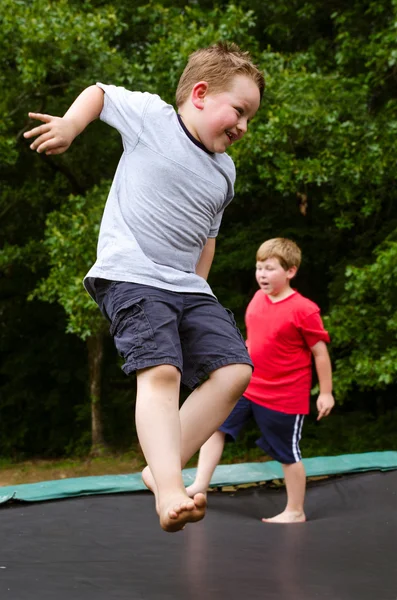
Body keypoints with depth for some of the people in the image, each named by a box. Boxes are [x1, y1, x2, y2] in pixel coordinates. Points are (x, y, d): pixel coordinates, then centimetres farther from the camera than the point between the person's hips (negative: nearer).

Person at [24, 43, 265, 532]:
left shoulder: (224, 172, 15)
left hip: (185, 285, 7)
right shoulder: (150, 115, -2)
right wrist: (70, 125, -4)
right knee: (160, 369, -26)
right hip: (129, 275, -7)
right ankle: (170, 492, -35)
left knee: (235, 369, -6)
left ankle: (162, 469, -2)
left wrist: (196, 286, 18)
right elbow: (99, 93, 13)